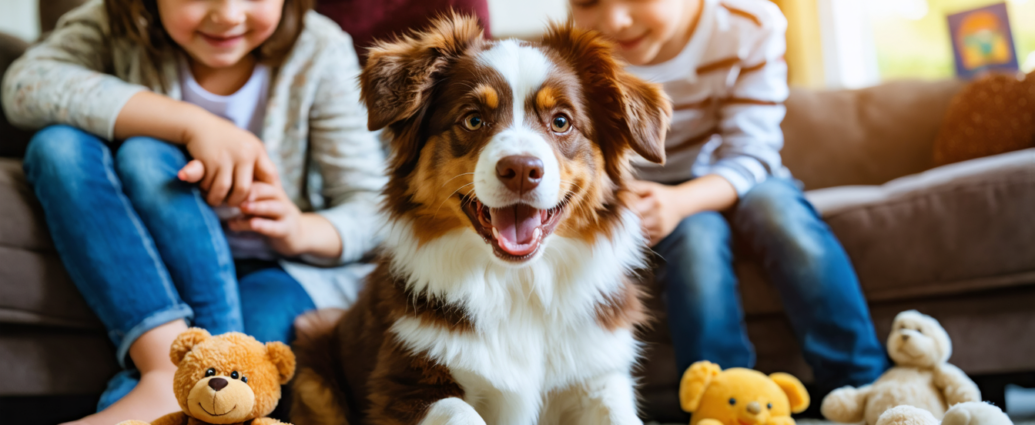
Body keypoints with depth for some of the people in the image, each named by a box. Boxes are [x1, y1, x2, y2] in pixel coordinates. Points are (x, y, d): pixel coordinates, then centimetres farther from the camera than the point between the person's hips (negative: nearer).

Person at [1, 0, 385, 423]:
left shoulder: (321, 51, -10)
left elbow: (370, 207, -11)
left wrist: (300, 230, -34)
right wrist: (191, 123, -33)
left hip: (279, 269, -2)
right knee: (58, 145, -24)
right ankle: (170, 363, -35)